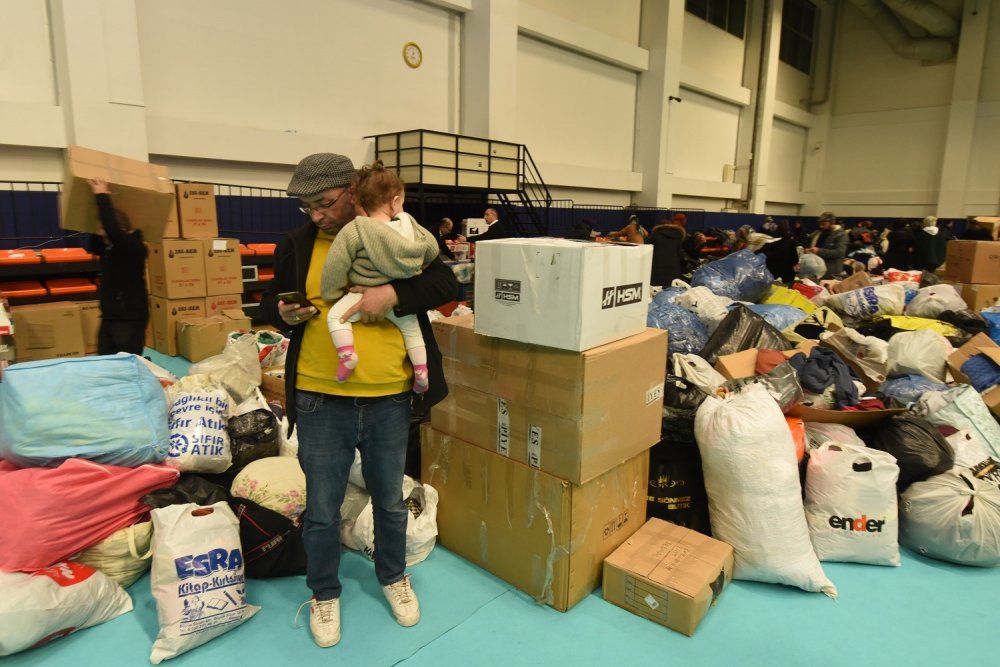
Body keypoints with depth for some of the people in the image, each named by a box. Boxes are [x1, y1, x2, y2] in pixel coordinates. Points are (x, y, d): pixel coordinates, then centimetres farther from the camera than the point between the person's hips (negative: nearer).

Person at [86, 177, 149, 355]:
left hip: (131, 319, -8)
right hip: (109, 318, 9)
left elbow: (112, 229, -31)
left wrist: (102, 196, -24)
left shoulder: (134, 247, -15)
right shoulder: (107, 248, 9)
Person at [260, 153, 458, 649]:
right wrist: (282, 312, -12)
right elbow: (269, 301, 12)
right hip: (320, 400, 1)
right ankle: (324, 594, 38)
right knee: (321, 509, 13)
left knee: (389, 500, 19)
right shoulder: (297, 244, 3)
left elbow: (446, 285, -5)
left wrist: (394, 293, -21)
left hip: (389, 400, 0)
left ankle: (393, 577, 44)